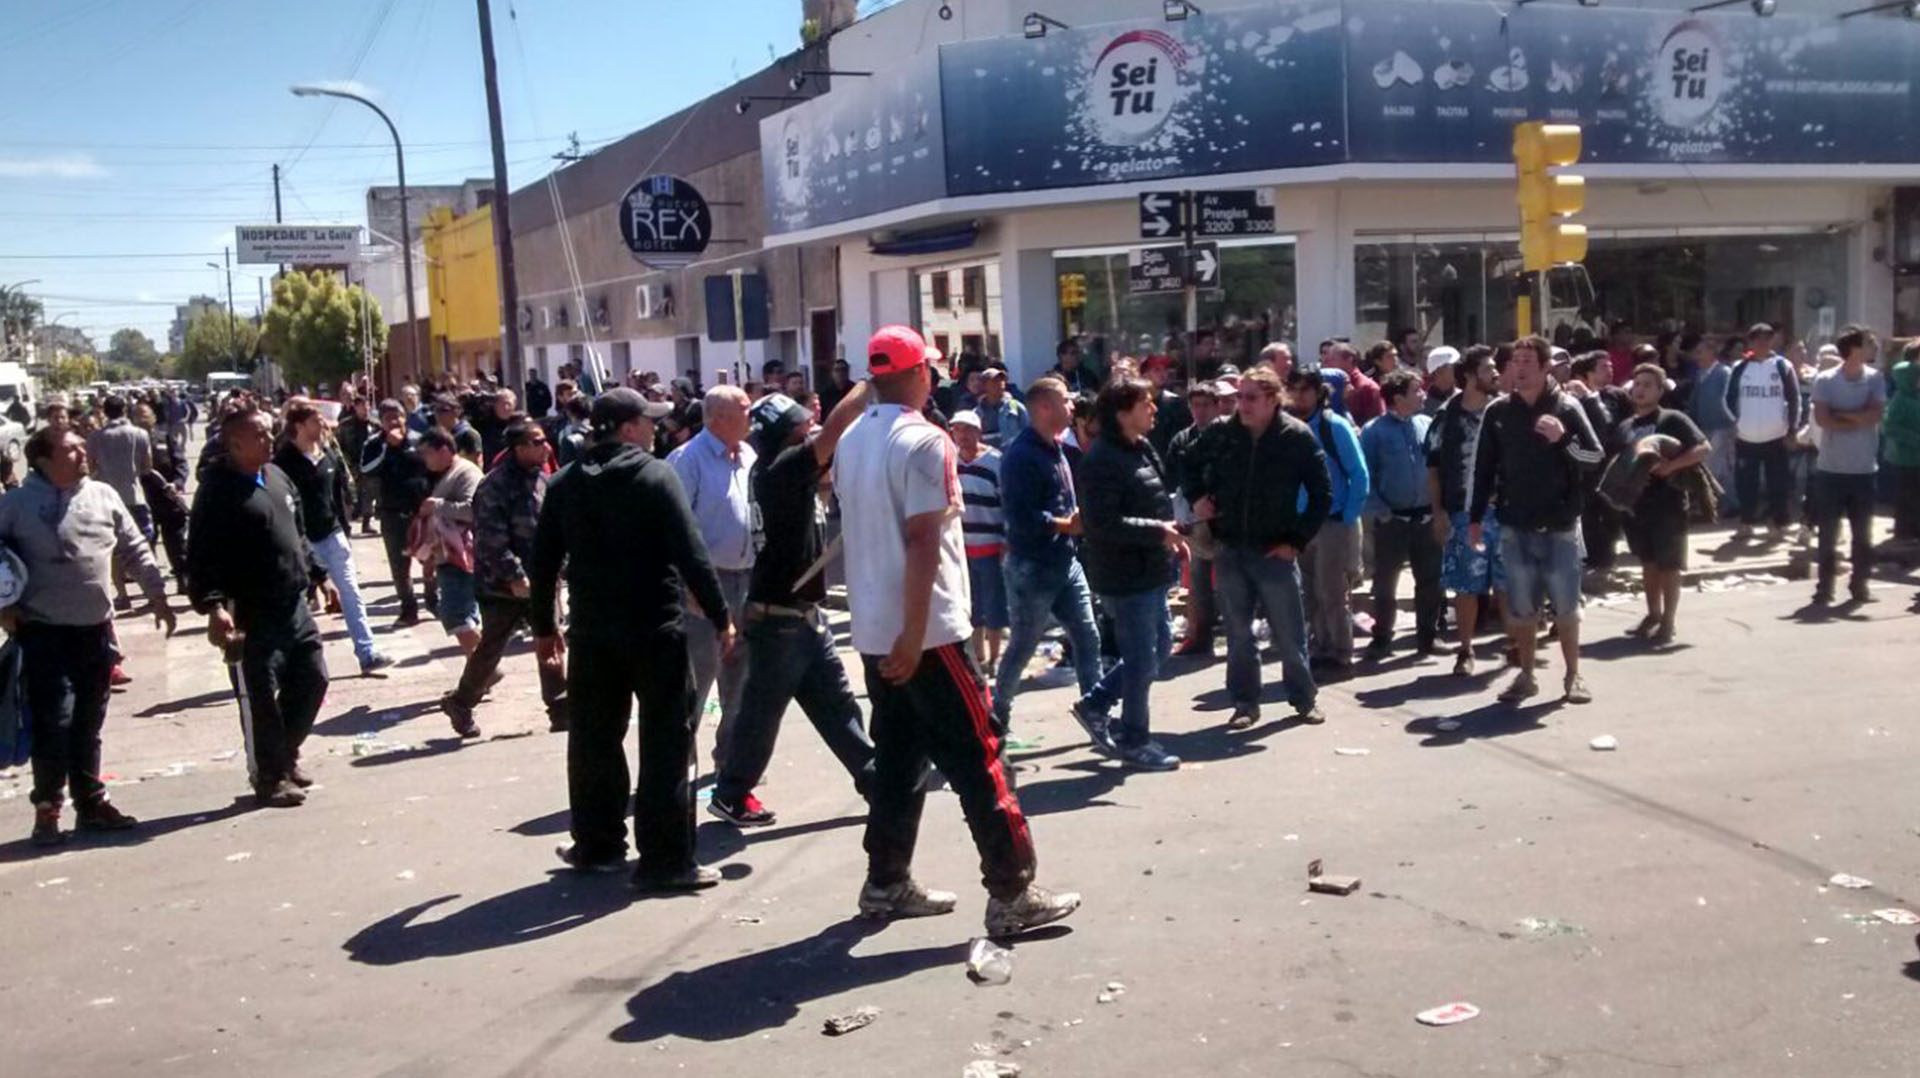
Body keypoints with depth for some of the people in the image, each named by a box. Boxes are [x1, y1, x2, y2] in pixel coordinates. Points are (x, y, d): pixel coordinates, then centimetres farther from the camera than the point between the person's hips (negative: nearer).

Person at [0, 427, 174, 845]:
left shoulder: (103, 495, 5)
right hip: (45, 634, -4)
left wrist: (158, 596, 9)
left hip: (96, 629, 4)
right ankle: (47, 809, 6)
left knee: (89, 725, 13)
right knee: (54, 723, -7)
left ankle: (91, 802, 24)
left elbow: (135, 549, 12)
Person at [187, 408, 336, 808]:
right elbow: (201, 557, -17)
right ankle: (270, 776, 16)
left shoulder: (277, 477, 13)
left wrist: (319, 575, 22)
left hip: (293, 605, 8)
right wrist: (213, 605, -27)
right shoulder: (219, 490, -13)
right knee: (260, 697, 1)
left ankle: (286, 755, 32)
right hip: (251, 615, -8)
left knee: (312, 678, 14)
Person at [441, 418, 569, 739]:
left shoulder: (542, 479, 6)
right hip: (503, 587, -6)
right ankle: (461, 703, 25)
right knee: (490, 649, 5)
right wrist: (513, 576, -22)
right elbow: (491, 541, -22)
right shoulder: (495, 487, -18)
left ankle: (561, 711, 13)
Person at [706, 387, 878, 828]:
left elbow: (833, 437, 16)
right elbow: (835, 430, -25)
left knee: (836, 704, 12)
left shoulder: (792, 472, 9)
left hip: (805, 615, 9)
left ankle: (873, 779, 17)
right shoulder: (780, 469, -18)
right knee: (761, 712, 3)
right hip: (778, 619, -9)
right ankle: (730, 795, 17)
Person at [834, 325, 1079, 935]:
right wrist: (914, 634, -20)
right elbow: (922, 542, -19)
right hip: (925, 632, -8)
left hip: (874, 632, 8)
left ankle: (886, 884, 19)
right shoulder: (924, 441, -14)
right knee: (976, 759, -3)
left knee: (897, 756, 14)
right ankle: (1012, 895, 0)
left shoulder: (851, 442, 10)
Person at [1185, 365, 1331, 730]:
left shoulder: (1298, 437, -7)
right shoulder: (1219, 433, -2)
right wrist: (1197, 497, -3)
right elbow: (1192, 470, 17)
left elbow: (1322, 494, -1)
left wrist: (1298, 540, -6)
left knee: (1289, 634, 6)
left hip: (1275, 551, -2)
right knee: (1238, 634, 10)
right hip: (1229, 550, 2)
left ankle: (1305, 698, 24)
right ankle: (1245, 703, 21)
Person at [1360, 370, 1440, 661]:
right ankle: (1382, 639, 17)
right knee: (1385, 582, 6)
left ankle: (1427, 637, 21)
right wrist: (1379, 511, -14)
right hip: (1392, 519, -3)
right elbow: (1366, 477, -7)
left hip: (1427, 517, 3)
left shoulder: (1428, 425, 3)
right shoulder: (1374, 431, -6)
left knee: (1430, 580, 9)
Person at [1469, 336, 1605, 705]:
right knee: (1521, 607, 8)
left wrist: (1563, 439, -21)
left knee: (1566, 606, 5)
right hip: (1515, 527, 2)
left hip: (1560, 526, -2)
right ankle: (1526, 676, 19)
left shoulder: (1566, 407, -4)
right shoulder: (1497, 412, 2)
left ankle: (1573, 675, 19)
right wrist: (1476, 518, 5)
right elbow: (1483, 468, 6)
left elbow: (1595, 457, -3)